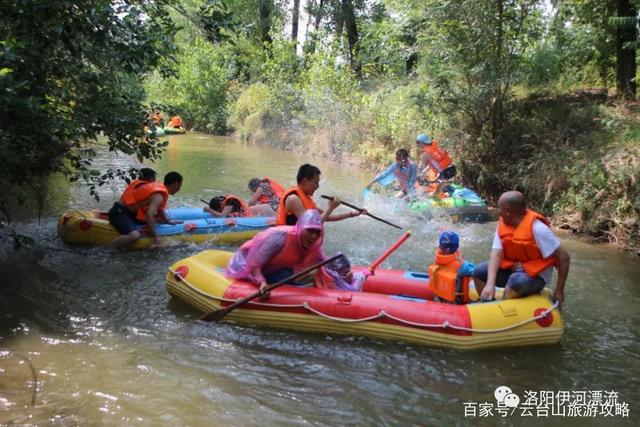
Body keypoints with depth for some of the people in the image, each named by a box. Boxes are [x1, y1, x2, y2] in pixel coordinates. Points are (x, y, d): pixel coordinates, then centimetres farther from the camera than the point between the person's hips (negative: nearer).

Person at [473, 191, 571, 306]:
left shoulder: (537, 228, -23)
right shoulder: (502, 224, -5)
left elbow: (564, 256, -19)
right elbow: (496, 254, -14)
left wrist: (559, 291, -15)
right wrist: (490, 284, -29)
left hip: (535, 275, -6)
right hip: (512, 268, 6)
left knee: (516, 280, -37)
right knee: (479, 272, -9)